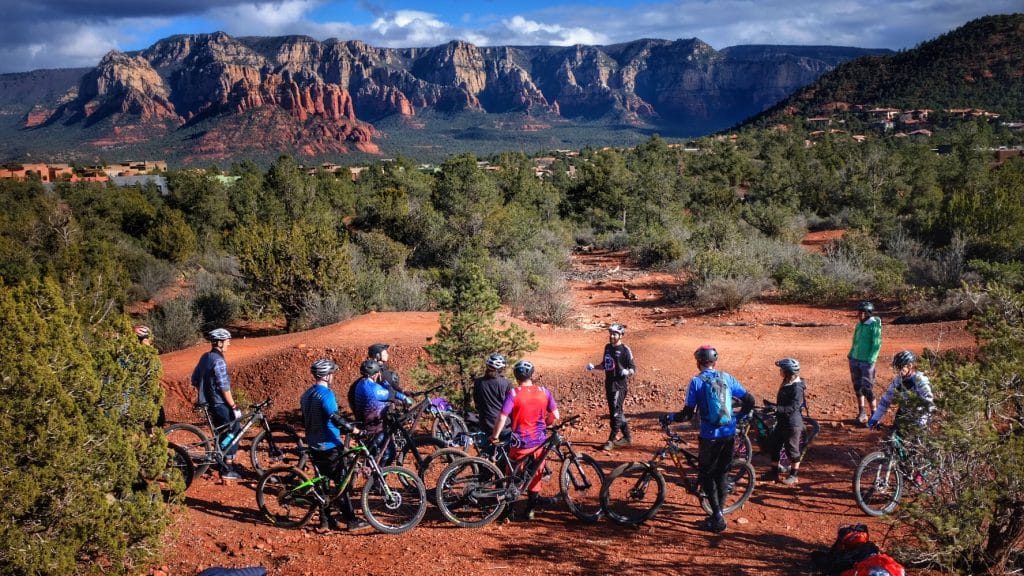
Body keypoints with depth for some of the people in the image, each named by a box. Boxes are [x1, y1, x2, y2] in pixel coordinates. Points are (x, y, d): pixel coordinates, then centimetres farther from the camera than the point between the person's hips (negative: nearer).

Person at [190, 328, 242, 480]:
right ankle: (227, 470, 1)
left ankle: (222, 462, 27)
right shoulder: (218, 361, -19)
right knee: (234, 432, 1)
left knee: (223, 433, 21)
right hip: (220, 404, -9)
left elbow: (195, 380, 16)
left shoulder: (205, 357, 8)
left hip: (209, 403, 9)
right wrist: (234, 407, -17)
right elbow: (224, 388, -22)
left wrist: (202, 396, 25)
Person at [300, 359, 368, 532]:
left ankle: (325, 520, 17)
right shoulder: (326, 394, -18)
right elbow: (335, 418, -30)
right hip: (330, 446, -9)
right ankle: (351, 521, 1)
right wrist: (353, 429, -27)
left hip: (314, 446, 9)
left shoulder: (306, 395, 11)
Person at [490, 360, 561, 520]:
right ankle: (531, 509, 26)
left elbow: (502, 418, -20)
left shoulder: (513, 394, -14)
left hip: (520, 442, -3)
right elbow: (555, 416, 1)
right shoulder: (544, 392, -3)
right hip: (539, 441, 3)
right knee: (535, 474, 18)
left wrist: (495, 436, -6)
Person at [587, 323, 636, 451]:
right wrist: (593, 367, 6)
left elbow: (633, 368, -10)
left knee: (616, 412, -8)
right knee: (617, 412, 13)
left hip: (620, 385, -8)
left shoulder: (625, 350, -10)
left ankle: (611, 440, -3)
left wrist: (627, 372, -30)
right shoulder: (607, 347, 10)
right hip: (609, 384, 8)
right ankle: (627, 437, 25)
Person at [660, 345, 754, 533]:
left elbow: (688, 414, -10)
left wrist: (670, 417, 6)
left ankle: (717, 516, 2)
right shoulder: (727, 378, 5)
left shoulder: (697, 382, -8)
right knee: (722, 473, 18)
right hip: (729, 434, 5)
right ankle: (719, 513, 23)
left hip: (710, 436, -4)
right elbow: (749, 400, 7)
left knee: (706, 476, 9)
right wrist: (740, 416, 23)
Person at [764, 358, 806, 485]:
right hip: (782, 421, 9)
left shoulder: (797, 387, -21)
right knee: (773, 445, 12)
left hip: (792, 423, -9)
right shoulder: (786, 383, 6)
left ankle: (793, 475, 17)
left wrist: (777, 409, -35)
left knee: (792, 449, 4)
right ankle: (774, 472, 24)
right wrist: (774, 407, 23)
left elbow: (794, 407, -28)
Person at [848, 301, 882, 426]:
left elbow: (876, 345, -13)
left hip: (866, 362, -7)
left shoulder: (874, 325, -10)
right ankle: (861, 412, 21)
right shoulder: (859, 324, 10)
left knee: (867, 389, -6)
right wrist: (851, 354, 12)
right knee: (857, 387, 11)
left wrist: (870, 360, -18)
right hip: (855, 360, 7)